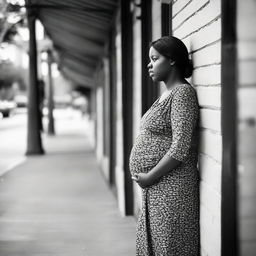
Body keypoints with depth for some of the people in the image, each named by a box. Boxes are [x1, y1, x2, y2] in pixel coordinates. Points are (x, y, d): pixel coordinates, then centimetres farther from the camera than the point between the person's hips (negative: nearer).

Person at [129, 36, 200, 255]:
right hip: (155, 188, 9)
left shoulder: (183, 93, -14)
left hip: (172, 187, -9)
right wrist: (144, 176, 9)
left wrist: (150, 176, -15)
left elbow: (180, 149, -22)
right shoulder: (166, 94, 15)